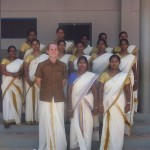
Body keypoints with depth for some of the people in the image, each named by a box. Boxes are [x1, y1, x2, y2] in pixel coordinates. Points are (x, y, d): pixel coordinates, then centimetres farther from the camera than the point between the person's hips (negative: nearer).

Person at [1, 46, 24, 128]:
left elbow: (22, 71, 1)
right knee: (8, 100, -8)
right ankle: (8, 119, -6)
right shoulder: (4, 60, 5)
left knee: (17, 100, 1)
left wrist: (19, 73, -21)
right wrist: (12, 74, -20)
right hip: (7, 83, -2)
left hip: (17, 83, 2)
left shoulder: (20, 61, 11)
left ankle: (16, 118, 13)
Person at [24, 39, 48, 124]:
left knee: (40, 98, -1)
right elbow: (25, 70, 0)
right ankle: (30, 118, 2)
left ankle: (39, 117, 4)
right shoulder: (29, 57, 7)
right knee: (30, 98, -1)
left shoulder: (45, 56, 6)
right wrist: (28, 80, -14)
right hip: (30, 80, 0)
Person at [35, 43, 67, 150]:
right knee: (45, 123, 7)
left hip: (59, 98, 1)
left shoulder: (63, 65, 4)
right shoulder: (42, 65, -1)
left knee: (59, 123, 2)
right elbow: (38, 80, 7)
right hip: (45, 98, -1)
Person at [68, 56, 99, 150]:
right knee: (75, 126, 7)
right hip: (75, 104, 1)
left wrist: (96, 106, -5)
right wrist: (70, 107, -7)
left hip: (87, 103, 0)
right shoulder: (73, 76, 0)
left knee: (87, 126, 2)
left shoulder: (91, 76, -1)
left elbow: (95, 92, -1)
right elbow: (69, 92, -2)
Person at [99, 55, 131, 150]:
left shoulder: (124, 75, 1)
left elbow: (127, 91, 2)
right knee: (108, 126, 3)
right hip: (108, 103, 0)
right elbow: (101, 90, -3)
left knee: (119, 126, 1)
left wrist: (128, 103, -5)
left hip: (119, 103, 1)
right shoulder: (104, 75, -1)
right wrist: (101, 104, -9)